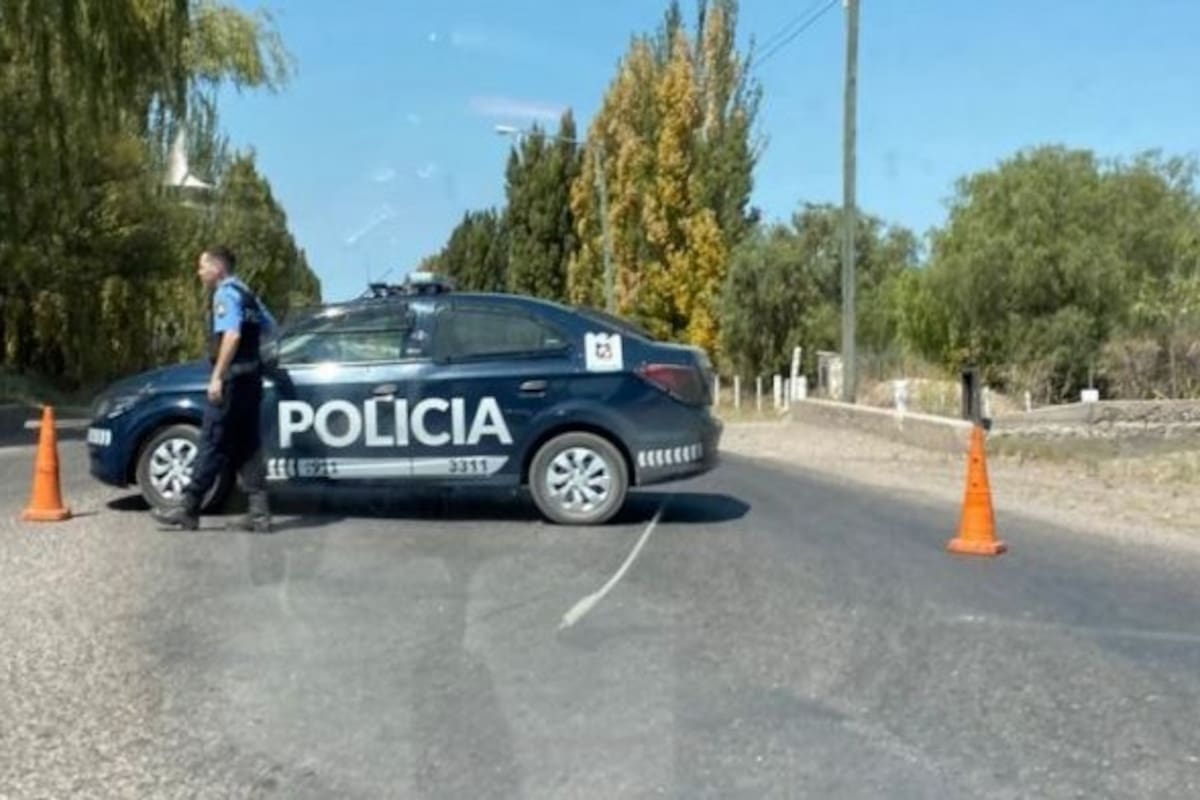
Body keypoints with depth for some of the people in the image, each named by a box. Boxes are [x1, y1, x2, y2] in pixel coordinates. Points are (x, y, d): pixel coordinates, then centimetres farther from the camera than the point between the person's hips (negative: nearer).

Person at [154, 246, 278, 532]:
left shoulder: (225, 294, -9)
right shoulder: (246, 293, 18)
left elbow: (232, 335, -22)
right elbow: (269, 328, 20)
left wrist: (217, 376, -23)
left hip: (232, 377, -9)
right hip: (252, 376, 9)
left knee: (213, 445, -5)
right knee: (248, 447, 8)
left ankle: (188, 510, 1)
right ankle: (259, 513, 5)